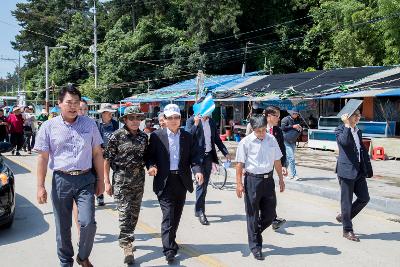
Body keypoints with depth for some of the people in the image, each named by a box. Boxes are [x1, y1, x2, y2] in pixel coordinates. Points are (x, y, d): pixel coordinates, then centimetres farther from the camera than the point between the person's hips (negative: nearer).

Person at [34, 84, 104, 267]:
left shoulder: (89, 124, 5)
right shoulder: (49, 126, 0)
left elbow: (97, 154, 9)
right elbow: (42, 158, 1)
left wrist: (100, 180, 7)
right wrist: (40, 187, -3)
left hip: (85, 180, 1)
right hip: (61, 180, 0)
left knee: (88, 223, -8)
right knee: (63, 227, 10)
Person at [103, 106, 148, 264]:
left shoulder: (144, 136, 6)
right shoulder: (117, 136, -7)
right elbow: (107, 159, -6)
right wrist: (107, 182, -8)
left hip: (139, 180, 5)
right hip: (121, 180, -5)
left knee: (134, 212, 14)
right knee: (125, 213, -6)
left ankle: (127, 239, 33)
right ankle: (127, 246, 2)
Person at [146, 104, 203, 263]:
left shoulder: (187, 137, 7)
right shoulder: (156, 136, 0)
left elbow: (194, 156, 3)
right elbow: (150, 155, 2)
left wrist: (197, 170, -15)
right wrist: (151, 166, -19)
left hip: (182, 181, 4)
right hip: (165, 181, -3)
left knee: (176, 215, 15)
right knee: (168, 216, -6)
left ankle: (170, 241, 35)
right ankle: (169, 250, -1)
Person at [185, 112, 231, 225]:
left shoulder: (211, 122, 12)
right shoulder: (191, 120, -4)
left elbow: (217, 139, 18)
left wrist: (225, 152, 13)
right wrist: (196, 124, -22)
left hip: (208, 156, 6)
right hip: (198, 156, -5)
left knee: (204, 184, 11)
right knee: (201, 183, -8)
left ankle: (198, 209, 24)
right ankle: (200, 212, -1)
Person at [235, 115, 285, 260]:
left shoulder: (271, 140, 4)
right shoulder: (246, 142, -8)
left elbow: (277, 161, 12)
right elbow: (240, 164, -6)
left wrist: (281, 179, 14)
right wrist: (239, 184, -10)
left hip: (268, 179, 4)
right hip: (252, 179, -4)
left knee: (270, 214, 9)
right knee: (252, 215, 6)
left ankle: (255, 232, 37)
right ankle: (255, 246, 20)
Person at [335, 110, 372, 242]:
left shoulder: (358, 132, 16)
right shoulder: (340, 130, -6)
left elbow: (364, 151, 17)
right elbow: (345, 141, -28)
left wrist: (368, 169, 11)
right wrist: (347, 124, -21)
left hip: (359, 171, 7)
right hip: (346, 171, -7)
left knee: (364, 198, 8)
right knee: (347, 201, 2)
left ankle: (344, 216, 27)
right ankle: (347, 230, 14)